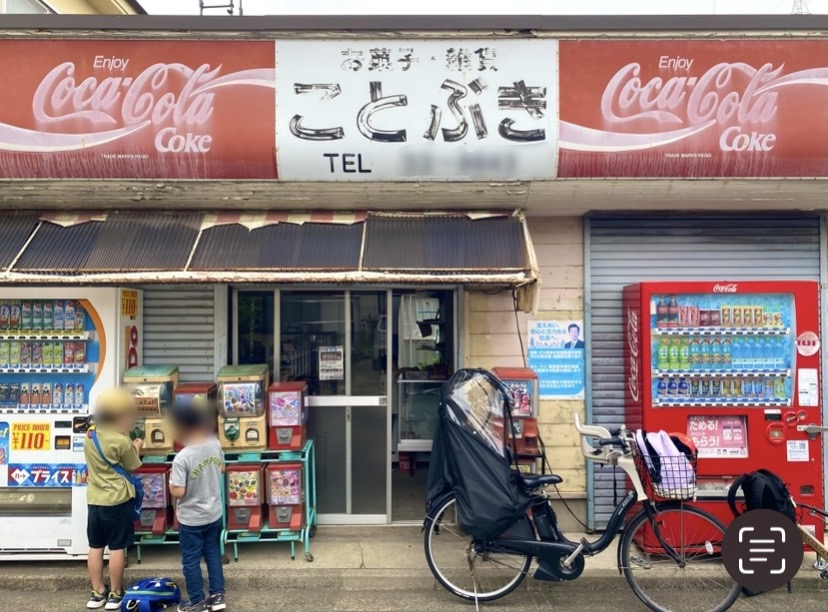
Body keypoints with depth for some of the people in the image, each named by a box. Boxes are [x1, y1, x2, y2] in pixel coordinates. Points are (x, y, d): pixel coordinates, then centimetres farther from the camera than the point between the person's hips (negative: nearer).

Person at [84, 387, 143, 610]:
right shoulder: (121, 442, -19)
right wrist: (136, 447, 10)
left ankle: (97, 592, 23)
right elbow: (133, 467, -5)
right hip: (118, 500, -6)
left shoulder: (89, 435, 2)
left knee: (96, 546, 13)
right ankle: (115, 594, 14)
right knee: (117, 547, 4)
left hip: (94, 500, 7)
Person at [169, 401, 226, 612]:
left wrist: (171, 480, -6)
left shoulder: (181, 458, -28)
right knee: (213, 552, 22)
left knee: (191, 560, 14)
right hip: (214, 513, 6)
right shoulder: (215, 444, -10)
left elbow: (178, 492, -24)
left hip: (191, 519, -6)